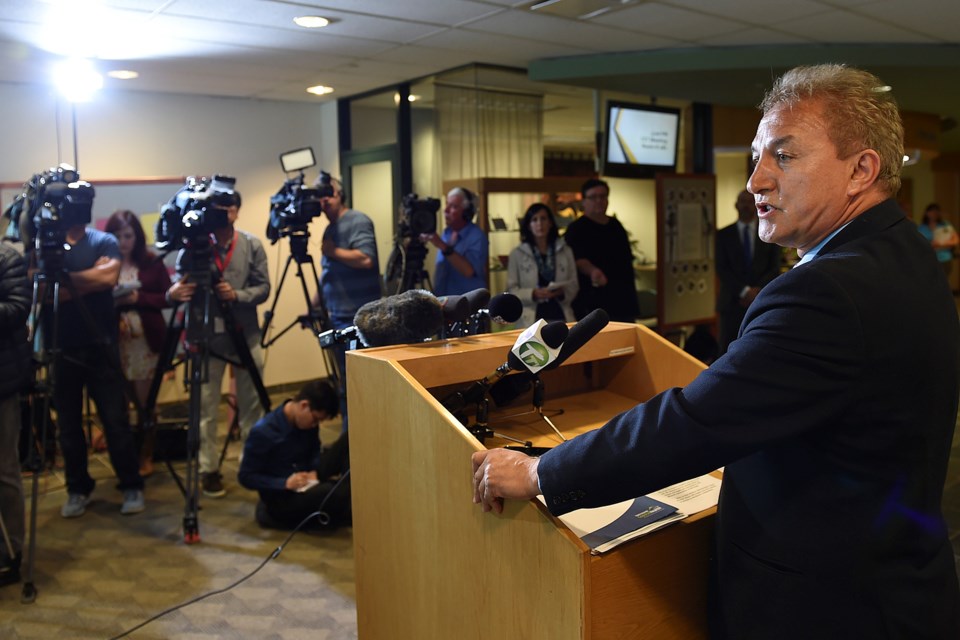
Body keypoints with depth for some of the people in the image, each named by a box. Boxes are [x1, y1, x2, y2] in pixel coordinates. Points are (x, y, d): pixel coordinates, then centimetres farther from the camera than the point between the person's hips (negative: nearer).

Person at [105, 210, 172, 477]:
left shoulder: (152, 262, 1)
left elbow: (168, 297, 1)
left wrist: (139, 298, -13)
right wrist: (112, 301, -19)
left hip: (147, 341, 0)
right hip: (113, 341, 0)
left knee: (146, 402, 7)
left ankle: (146, 457, 19)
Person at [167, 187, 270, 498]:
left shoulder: (252, 245, 0)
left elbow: (263, 289, -2)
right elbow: (178, 283, -6)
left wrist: (237, 294, -19)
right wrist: (173, 292, -29)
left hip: (246, 336, 2)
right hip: (207, 336, -2)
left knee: (251, 405, 11)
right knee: (206, 408, 2)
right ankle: (208, 470, 15)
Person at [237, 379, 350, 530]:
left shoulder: (308, 423, -4)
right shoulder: (263, 432, -22)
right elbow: (246, 477, -15)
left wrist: (316, 471, -8)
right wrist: (285, 483, -26)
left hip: (307, 485, 6)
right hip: (280, 498, -6)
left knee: (347, 442, -14)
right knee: (336, 493, -35)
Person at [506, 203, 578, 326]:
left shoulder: (565, 251, 9)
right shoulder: (517, 254, 5)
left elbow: (574, 285, 9)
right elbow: (511, 289, 1)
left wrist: (562, 292, -12)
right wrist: (532, 294, -16)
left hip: (561, 317, 2)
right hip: (532, 319, -2)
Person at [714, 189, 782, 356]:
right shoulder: (723, 235, 4)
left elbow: (775, 269, 4)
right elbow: (721, 269, -4)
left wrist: (757, 291, -11)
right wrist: (744, 291, -14)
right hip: (732, 302, -1)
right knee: (726, 351, 0)